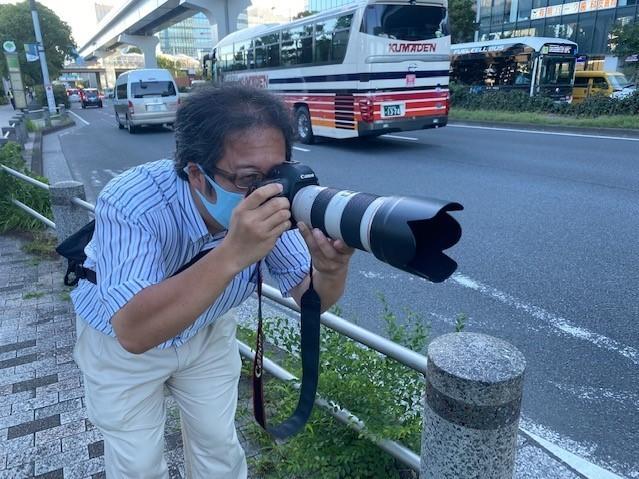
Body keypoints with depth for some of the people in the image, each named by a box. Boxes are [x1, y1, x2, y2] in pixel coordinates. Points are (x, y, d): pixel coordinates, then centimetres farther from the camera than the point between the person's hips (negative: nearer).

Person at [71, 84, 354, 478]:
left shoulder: (271, 202, -24)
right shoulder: (130, 202, -37)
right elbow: (134, 330, -46)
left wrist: (331, 270, -44)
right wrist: (233, 254, -57)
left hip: (208, 331, 3)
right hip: (119, 343, -2)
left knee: (219, 445, 15)